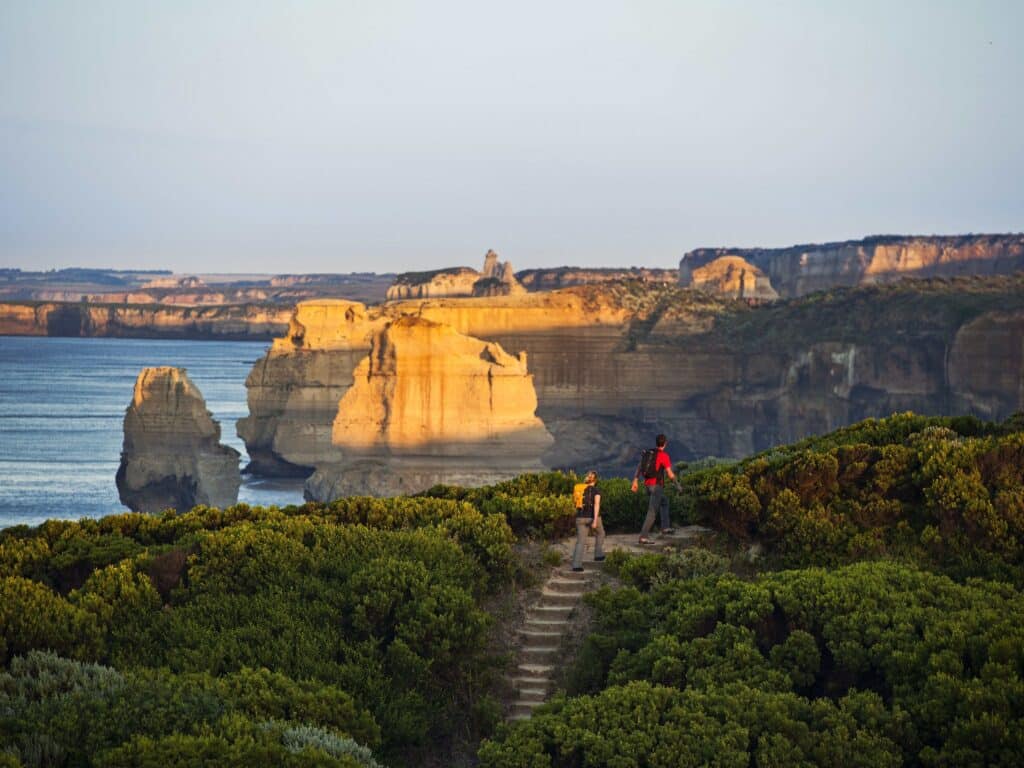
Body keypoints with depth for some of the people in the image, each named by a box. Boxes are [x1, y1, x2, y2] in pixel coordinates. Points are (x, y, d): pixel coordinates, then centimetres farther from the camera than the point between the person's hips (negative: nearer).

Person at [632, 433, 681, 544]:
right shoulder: (664, 455, -13)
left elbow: (639, 467, 11)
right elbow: (670, 474, -14)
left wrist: (635, 481, 15)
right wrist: (677, 484, 1)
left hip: (647, 484, 8)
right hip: (657, 485, -8)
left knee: (664, 503, 28)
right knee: (652, 512, -6)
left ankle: (665, 527, 28)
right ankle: (643, 536, -11)